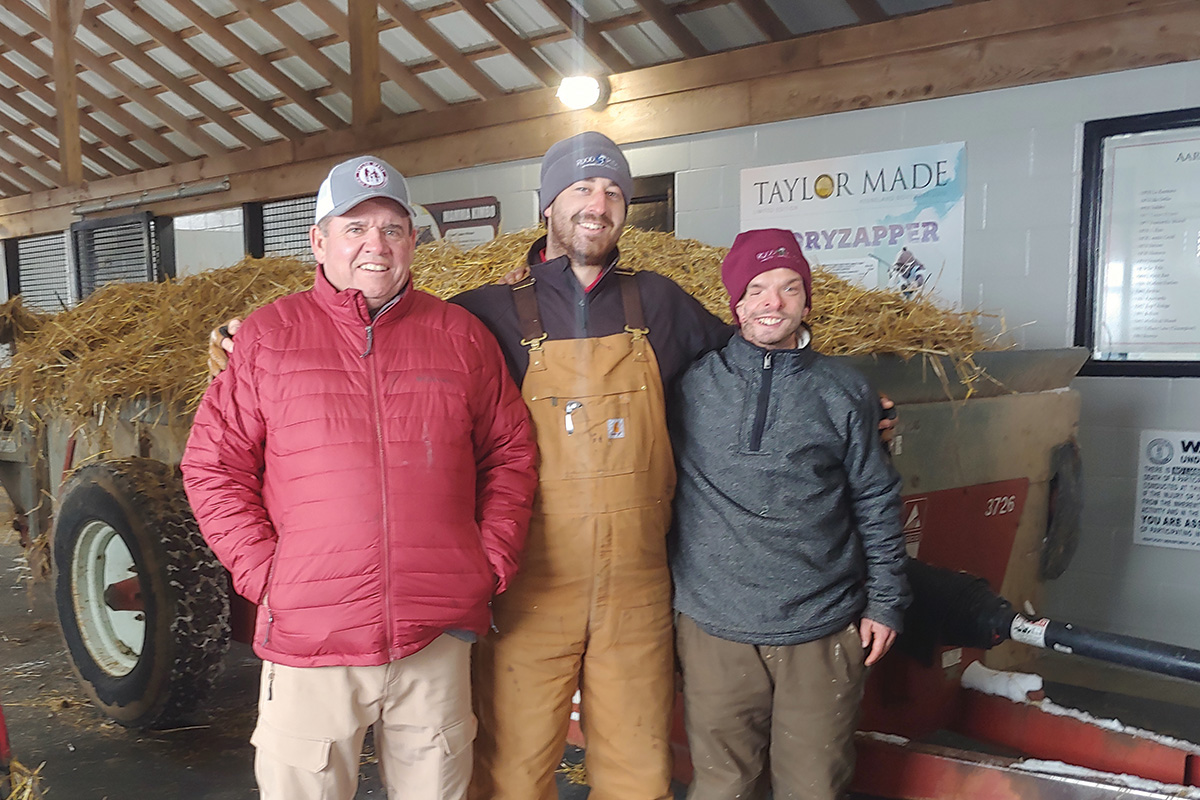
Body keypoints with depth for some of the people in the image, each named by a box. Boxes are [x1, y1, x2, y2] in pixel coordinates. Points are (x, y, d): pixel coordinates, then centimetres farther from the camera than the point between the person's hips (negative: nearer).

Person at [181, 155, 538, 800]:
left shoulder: (461, 335, 6)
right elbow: (212, 466, 4)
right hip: (307, 644, -1)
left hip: (438, 636, 2)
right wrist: (263, 572, -5)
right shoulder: (267, 335, 2)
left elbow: (510, 454, 10)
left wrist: (492, 564, 1)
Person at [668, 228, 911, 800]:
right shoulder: (691, 385, 0)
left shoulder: (844, 393, 3)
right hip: (714, 626, 0)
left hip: (824, 628, 1)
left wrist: (885, 601, 8)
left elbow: (875, 505, 8)